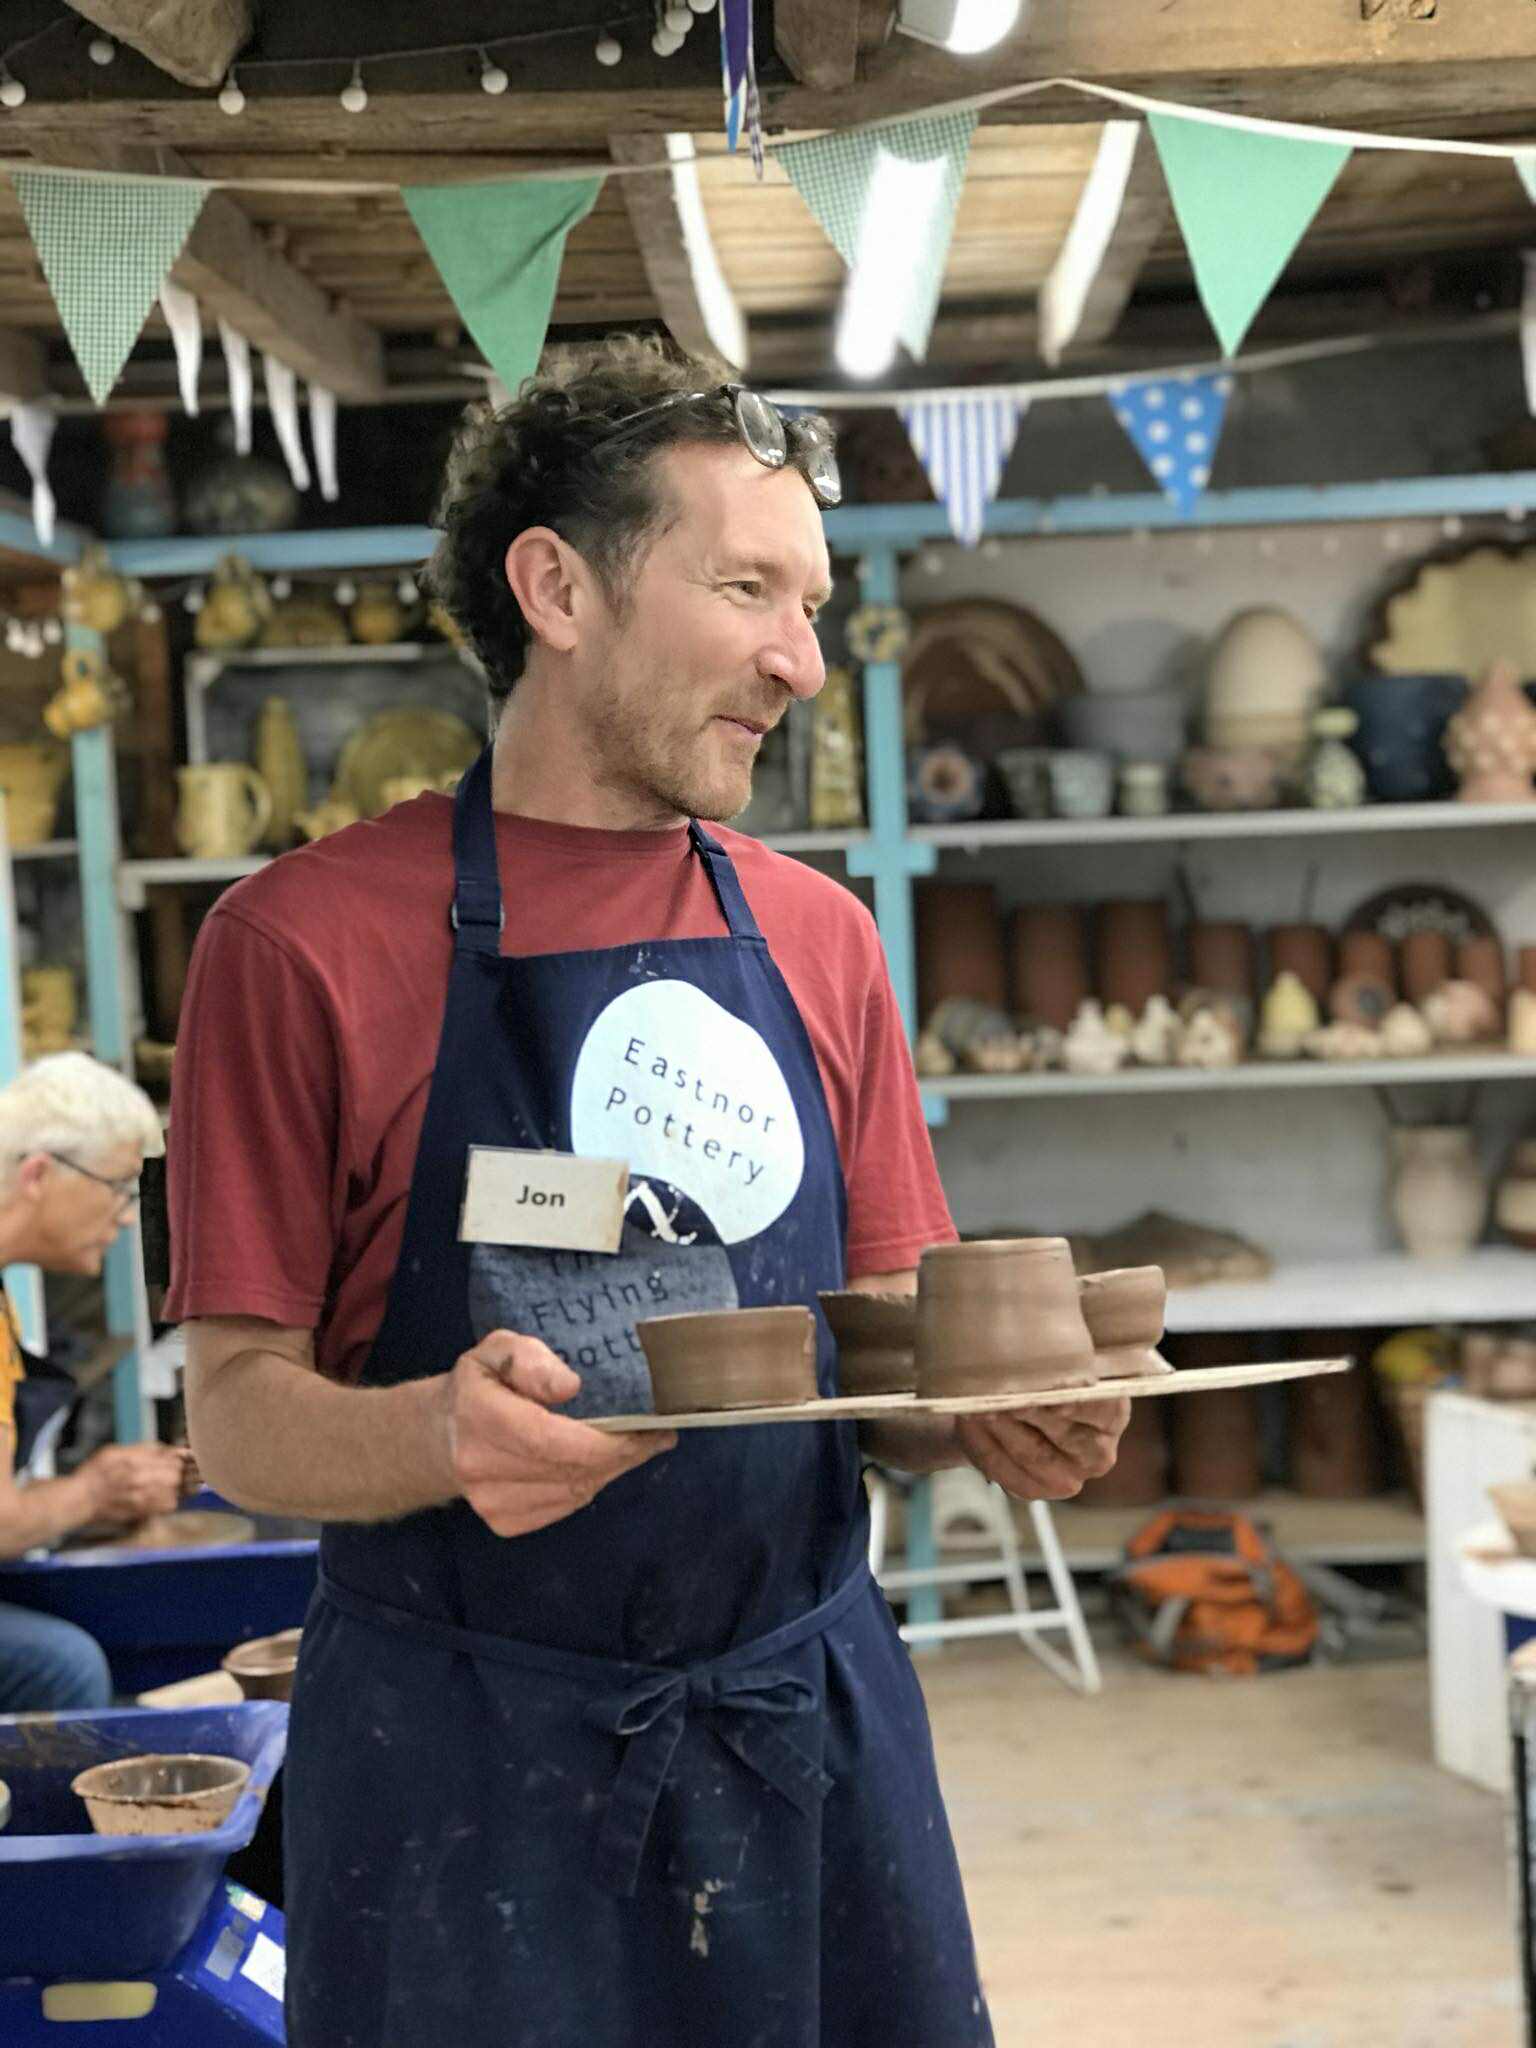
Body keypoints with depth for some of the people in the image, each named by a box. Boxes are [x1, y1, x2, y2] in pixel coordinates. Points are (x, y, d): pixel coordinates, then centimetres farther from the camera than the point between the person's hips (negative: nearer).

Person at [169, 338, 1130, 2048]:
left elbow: (879, 1357, 10)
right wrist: (440, 1435, -28)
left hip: (813, 1722, 4)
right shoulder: (305, 940, -7)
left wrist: (992, 1415, -11)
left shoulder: (820, 940, 7)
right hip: (466, 1764, -4)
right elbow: (240, 1414, -8)